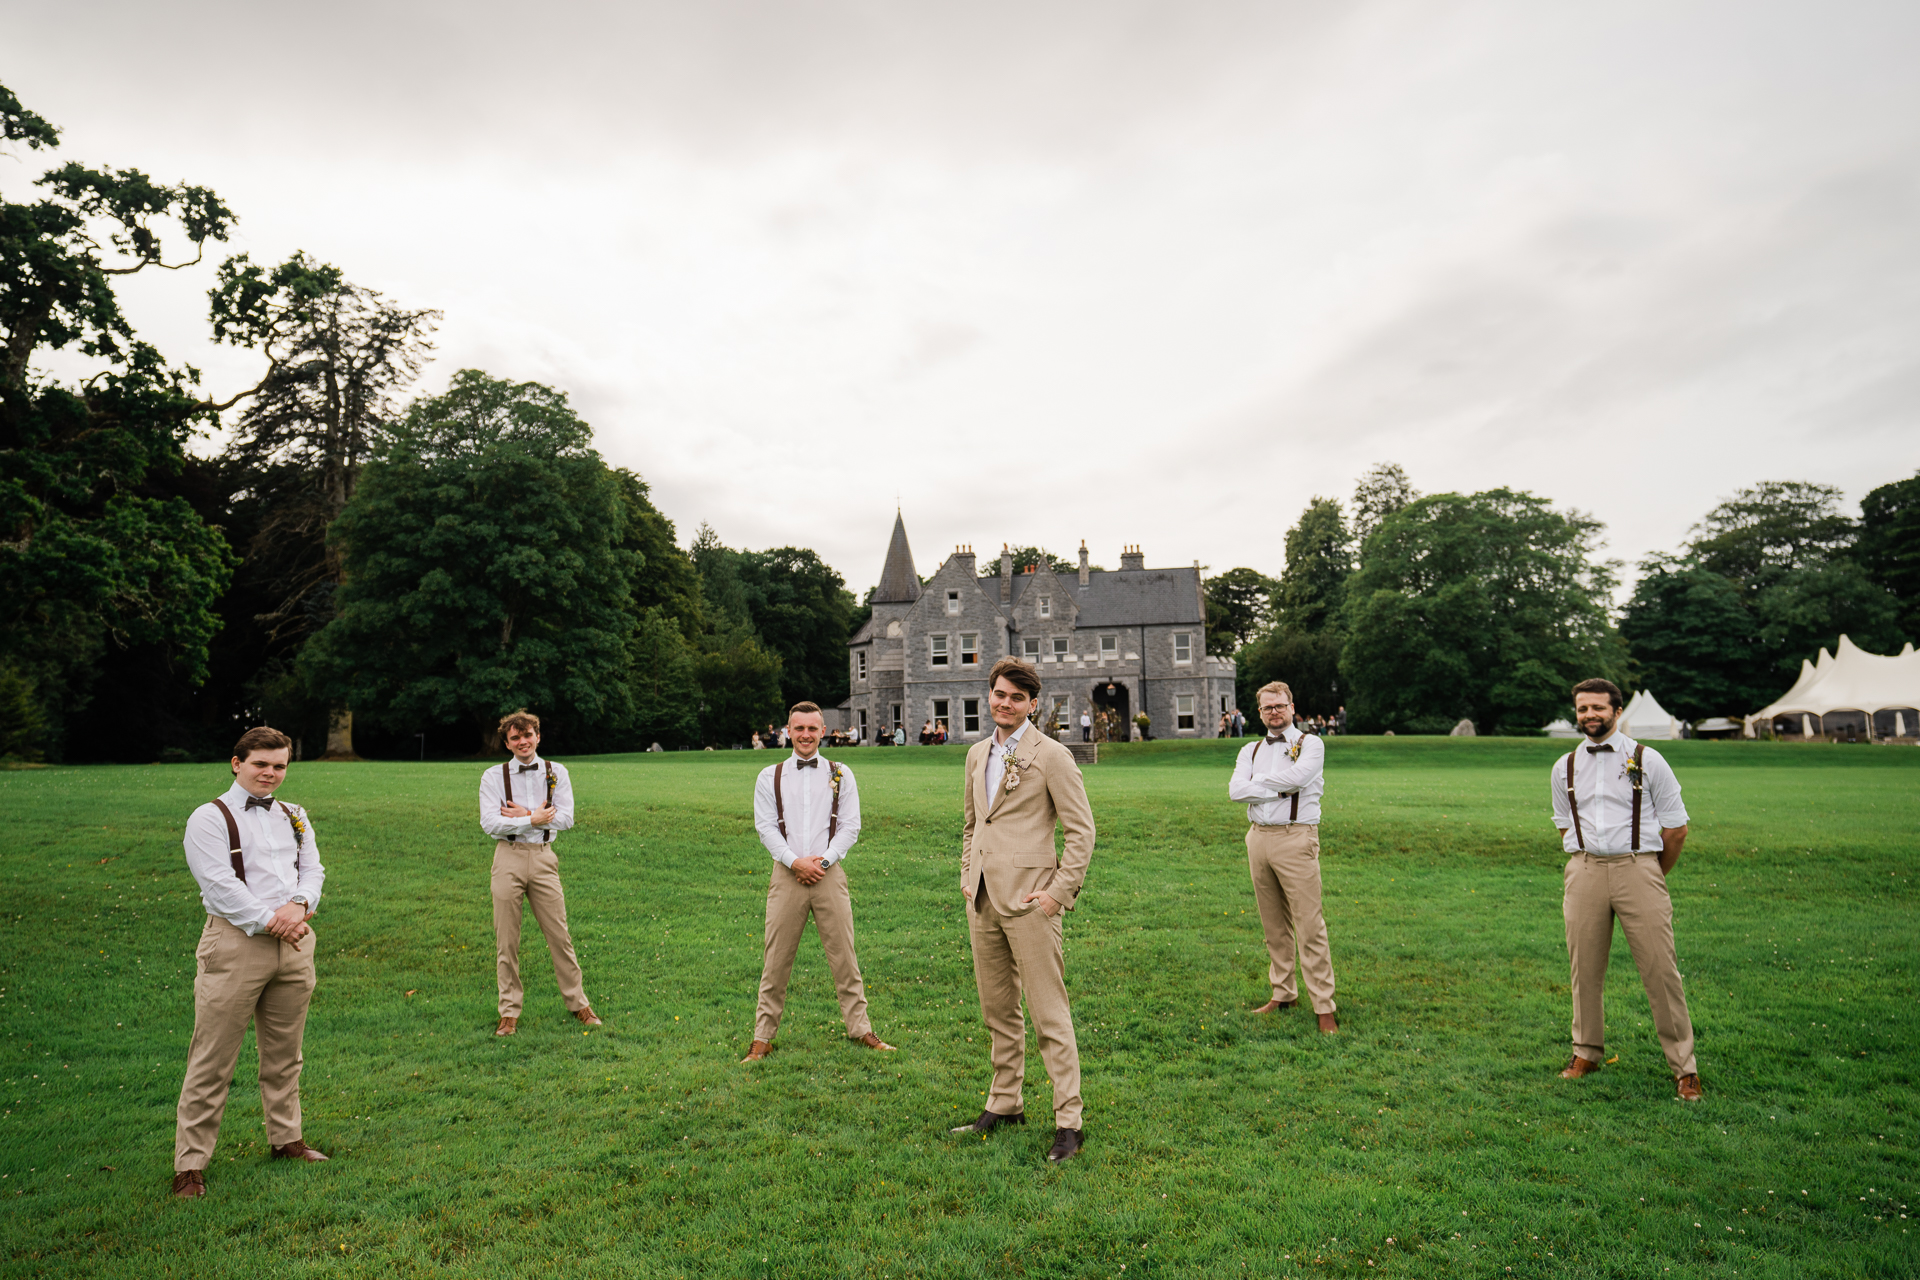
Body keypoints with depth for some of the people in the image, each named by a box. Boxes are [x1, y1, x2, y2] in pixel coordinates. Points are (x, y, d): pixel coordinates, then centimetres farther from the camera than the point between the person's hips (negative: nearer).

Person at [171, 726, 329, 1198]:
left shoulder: (294, 817, 15)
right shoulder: (210, 818, -3)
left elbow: (313, 870, 10)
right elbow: (219, 884, -11)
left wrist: (298, 905, -11)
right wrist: (268, 921, -15)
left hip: (294, 945, 5)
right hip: (235, 944, -5)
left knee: (284, 1053, 16)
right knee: (212, 1062, -1)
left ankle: (286, 1138, 29)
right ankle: (190, 1164, 9)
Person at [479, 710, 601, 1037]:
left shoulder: (556, 773, 7)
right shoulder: (493, 777, 4)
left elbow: (566, 818, -4)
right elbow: (489, 823, -8)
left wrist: (523, 815, -9)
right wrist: (533, 820, -12)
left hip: (543, 857, 1)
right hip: (508, 858, 0)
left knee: (559, 935, 3)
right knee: (506, 940, 4)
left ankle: (578, 1003, 16)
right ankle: (509, 1012, 16)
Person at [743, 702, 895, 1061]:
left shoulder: (840, 775, 7)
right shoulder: (770, 777, 7)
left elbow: (850, 826, 3)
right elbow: (765, 826, 1)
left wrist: (823, 861, -9)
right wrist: (795, 862, -11)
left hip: (829, 873, 0)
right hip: (787, 875, 0)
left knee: (844, 956, 3)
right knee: (776, 960, 4)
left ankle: (860, 1028, 16)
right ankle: (762, 1036, 14)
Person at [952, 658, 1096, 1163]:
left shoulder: (1051, 756, -8)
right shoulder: (977, 755, 13)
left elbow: (1082, 829, -9)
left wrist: (1060, 891, -13)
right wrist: (967, 877, 14)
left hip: (1028, 900, -7)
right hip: (983, 900, 7)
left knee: (1050, 1016, -2)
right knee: (997, 1010, 16)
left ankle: (1068, 1122, 6)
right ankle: (1004, 1104, 30)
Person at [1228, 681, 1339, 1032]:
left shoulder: (1311, 745, 2)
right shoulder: (1250, 750, 15)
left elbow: (1297, 777, -18)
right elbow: (1236, 790, -1)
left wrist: (1258, 781, -4)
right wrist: (1278, 789, -11)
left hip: (1295, 838, -5)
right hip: (1258, 837, 5)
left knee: (1309, 926, -6)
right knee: (1274, 925, 11)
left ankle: (1324, 1007, -1)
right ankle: (1282, 994, 22)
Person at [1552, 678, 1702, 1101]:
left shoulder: (1648, 761, 2)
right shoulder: (1565, 768, 11)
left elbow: (1676, 828, 6)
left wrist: (1651, 877, 11)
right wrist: (1588, 869, 15)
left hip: (1638, 866, -3)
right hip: (1584, 871, 3)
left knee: (1660, 969, -4)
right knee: (1585, 969, 6)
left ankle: (1684, 1066, 7)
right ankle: (1587, 1053, 21)